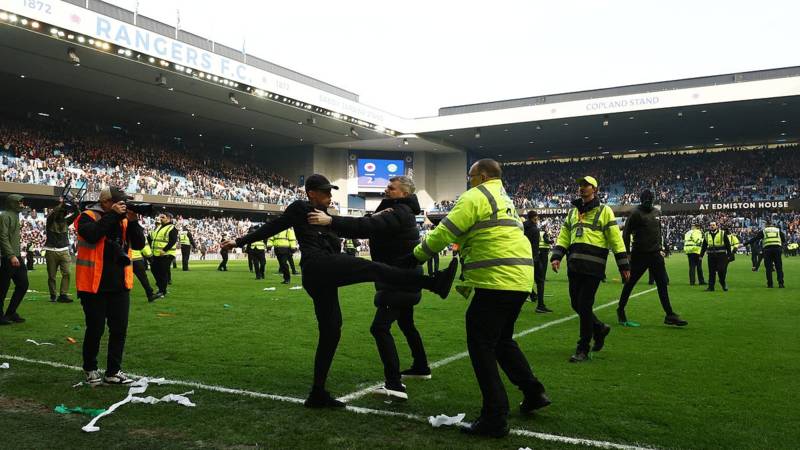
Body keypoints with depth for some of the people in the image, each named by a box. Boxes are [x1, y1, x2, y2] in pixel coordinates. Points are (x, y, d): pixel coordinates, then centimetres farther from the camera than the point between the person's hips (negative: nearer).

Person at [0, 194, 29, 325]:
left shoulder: (15, 216, 17)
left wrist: (18, 254, 15)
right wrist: (11, 255, -22)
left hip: (17, 257, 9)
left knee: (23, 285, 8)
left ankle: (11, 313, 18)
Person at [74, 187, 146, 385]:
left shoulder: (123, 220, 10)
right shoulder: (88, 216, -5)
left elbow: (139, 244, 4)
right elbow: (92, 235, -26)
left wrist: (133, 221, -8)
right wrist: (113, 215, -19)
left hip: (120, 285, 5)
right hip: (94, 285, -5)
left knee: (119, 329, 7)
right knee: (95, 329, 5)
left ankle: (113, 371, 17)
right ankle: (90, 369, 25)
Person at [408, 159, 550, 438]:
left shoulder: (476, 196, -5)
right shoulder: (506, 200, 25)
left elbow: (445, 232, -9)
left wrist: (418, 254, 8)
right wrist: (469, 283, 25)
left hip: (497, 282, -9)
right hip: (520, 280, 10)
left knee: (481, 347, -1)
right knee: (502, 340, 25)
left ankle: (495, 418, 2)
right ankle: (533, 393, 29)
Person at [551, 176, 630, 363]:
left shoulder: (604, 211, 4)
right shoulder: (573, 212, 20)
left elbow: (615, 238, 1)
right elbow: (564, 236, 16)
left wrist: (623, 265, -2)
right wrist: (556, 256, 1)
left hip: (593, 265, -6)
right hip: (574, 265, 6)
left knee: (584, 306, -7)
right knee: (576, 304, 8)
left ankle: (583, 351, 3)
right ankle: (600, 328, 35)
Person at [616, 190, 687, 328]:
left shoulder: (657, 212, 12)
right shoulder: (636, 213, -9)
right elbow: (626, 233, -10)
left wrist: (660, 248, 16)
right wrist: (627, 253, -12)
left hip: (655, 254, 6)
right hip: (639, 254, -6)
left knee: (662, 284, 4)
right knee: (630, 283, 3)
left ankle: (669, 315, 7)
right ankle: (620, 310, 17)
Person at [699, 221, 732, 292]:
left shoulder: (723, 233, 1)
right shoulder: (706, 235, 11)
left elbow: (728, 244, 3)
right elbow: (704, 246, 16)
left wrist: (729, 255, -1)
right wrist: (701, 255, 12)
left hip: (721, 255, -3)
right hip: (711, 255, 3)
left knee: (721, 270, -7)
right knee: (711, 272, 4)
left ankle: (722, 282, 19)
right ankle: (711, 287, 8)